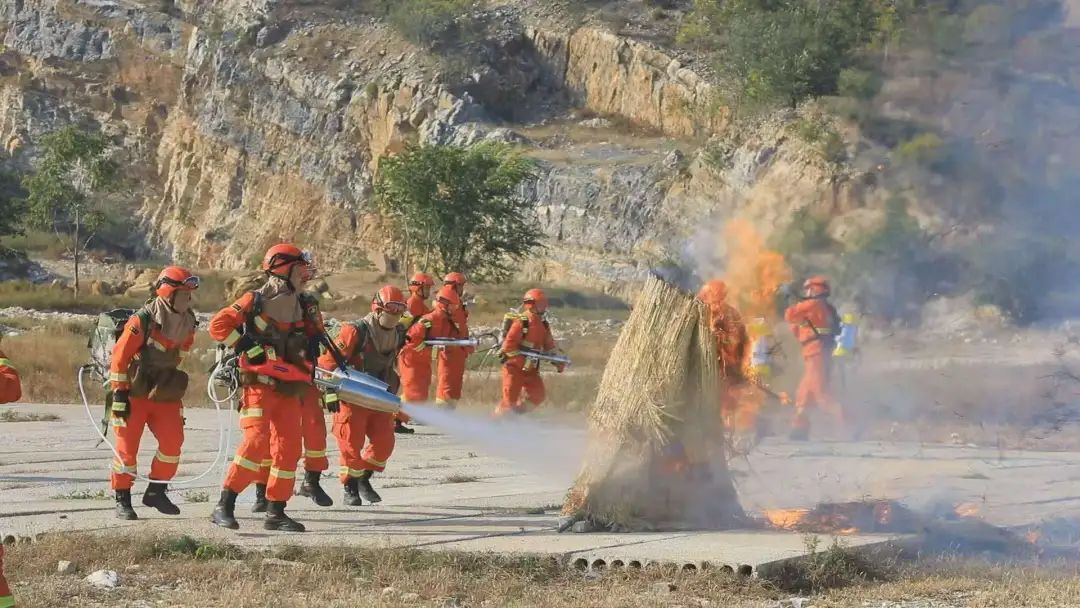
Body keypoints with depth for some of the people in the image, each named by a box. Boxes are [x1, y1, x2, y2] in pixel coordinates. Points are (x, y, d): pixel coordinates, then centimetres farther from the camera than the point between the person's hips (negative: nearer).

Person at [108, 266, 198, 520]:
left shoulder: (187, 323, 3)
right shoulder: (142, 321, -18)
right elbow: (120, 356, -15)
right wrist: (119, 393, -15)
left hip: (165, 395, 6)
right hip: (135, 394, -6)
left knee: (173, 442, -5)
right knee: (127, 446, -3)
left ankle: (156, 492, 11)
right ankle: (122, 500, 7)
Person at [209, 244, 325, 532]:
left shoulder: (306, 306, 12)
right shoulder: (255, 301, -7)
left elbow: (318, 337, 26)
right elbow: (219, 325, -11)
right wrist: (247, 347, -16)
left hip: (290, 388, 7)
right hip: (260, 384, -7)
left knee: (289, 448, 4)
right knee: (257, 441, -20)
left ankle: (276, 513, 13)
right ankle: (224, 506, -16)